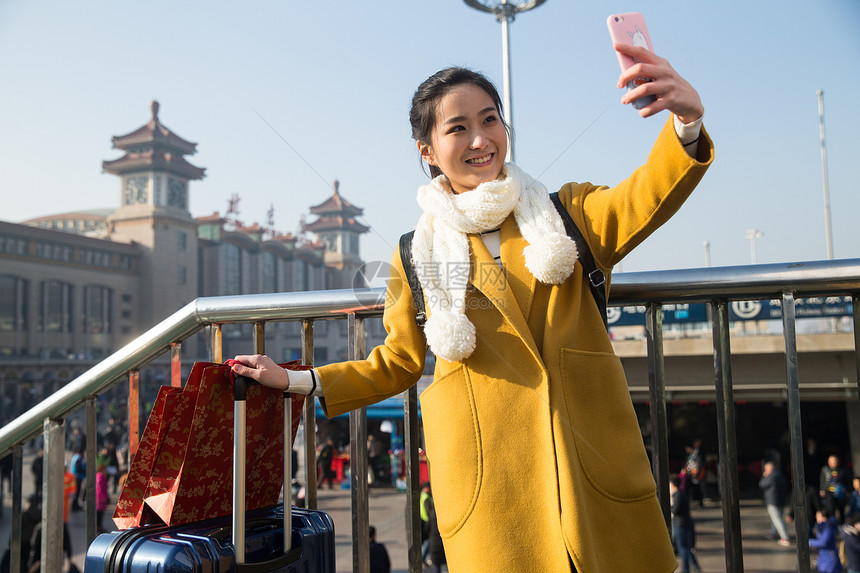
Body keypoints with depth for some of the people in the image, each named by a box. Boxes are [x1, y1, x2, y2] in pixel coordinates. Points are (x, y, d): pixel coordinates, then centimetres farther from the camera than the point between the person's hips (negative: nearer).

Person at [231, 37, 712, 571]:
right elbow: (398, 364, 20)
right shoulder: (417, 256, 10)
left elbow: (644, 199, -13)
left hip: (594, 470, 1)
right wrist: (296, 381, 16)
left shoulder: (570, 214, 7)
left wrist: (686, 125, -33)